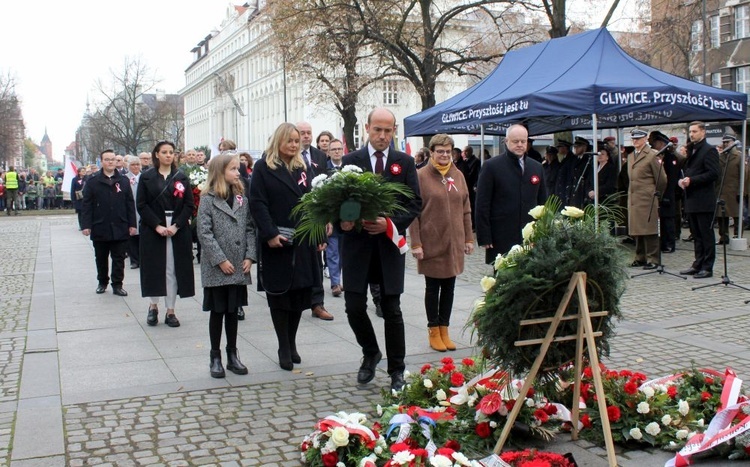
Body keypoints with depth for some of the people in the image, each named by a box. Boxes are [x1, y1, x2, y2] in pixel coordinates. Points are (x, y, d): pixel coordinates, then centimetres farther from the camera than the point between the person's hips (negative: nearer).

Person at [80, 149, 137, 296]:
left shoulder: (124, 180, 5)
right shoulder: (93, 182, 1)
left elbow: (130, 204, 4)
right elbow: (87, 205, -2)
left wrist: (132, 224, -1)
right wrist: (86, 225, -8)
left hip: (120, 228, 0)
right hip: (100, 228, 0)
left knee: (119, 259, 4)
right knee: (101, 259, 12)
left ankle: (117, 285, 12)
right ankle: (102, 282, 27)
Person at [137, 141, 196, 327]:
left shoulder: (181, 178, 6)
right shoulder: (146, 177, 3)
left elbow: (189, 205, 2)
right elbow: (142, 205, -2)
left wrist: (176, 225, -11)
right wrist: (158, 226, -13)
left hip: (178, 231, 1)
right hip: (152, 230, -1)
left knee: (173, 269, 2)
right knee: (154, 268, 3)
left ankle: (170, 311, 9)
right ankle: (153, 306, 22)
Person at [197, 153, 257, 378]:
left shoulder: (242, 198, 8)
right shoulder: (208, 199, -6)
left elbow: (250, 229, 7)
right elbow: (204, 233, -11)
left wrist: (249, 256, -4)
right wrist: (220, 260, -15)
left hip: (239, 268, 4)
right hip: (216, 268, -4)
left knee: (233, 311, 11)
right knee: (217, 312, 5)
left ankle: (232, 355, 22)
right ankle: (215, 357, 16)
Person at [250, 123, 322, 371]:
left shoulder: (305, 169, 14)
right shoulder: (263, 168, 0)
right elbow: (257, 203, -8)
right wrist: (270, 234, -17)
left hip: (303, 242, 4)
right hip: (276, 243, -4)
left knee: (300, 292, 7)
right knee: (279, 294, 2)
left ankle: (292, 343, 21)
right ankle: (284, 349, 10)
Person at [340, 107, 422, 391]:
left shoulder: (405, 162, 5)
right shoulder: (350, 160, 5)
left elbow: (415, 203, 0)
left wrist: (390, 223, -15)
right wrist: (342, 220, -17)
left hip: (389, 243, 0)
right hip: (356, 243, 0)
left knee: (392, 310, 5)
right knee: (354, 306, -2)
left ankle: (396, 371, 17)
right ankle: (370, 353, 26)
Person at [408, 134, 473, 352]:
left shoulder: (458, 175, 8)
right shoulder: (421, 176, -5)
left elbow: (466, 209, 12)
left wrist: (469, 238, 8)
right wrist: (416, 243, -12)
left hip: (454, 242, 4)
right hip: (431, 243, -4)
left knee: (449, 287, 10)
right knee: (432, 287, 6)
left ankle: (444, 329, 20)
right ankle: (433, 331, 16)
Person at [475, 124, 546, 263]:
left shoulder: (537, 167, 13)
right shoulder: (491, 167, -1)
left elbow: (542, 201, 19)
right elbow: (482, 205, -4)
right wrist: (484, 238, -9)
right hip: (501, 240, -4)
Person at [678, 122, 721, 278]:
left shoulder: (709, 150, -9)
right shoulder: (691, 150, 17)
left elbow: (714, 174, -18)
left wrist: (691, 180, -20)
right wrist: (682, 180, 2)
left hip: (704, 201, -9)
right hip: (691, 200, 9)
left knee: (706, 235, -2)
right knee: (696, 235, 13)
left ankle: (707, 267, 3)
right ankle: (698, 264, 20)